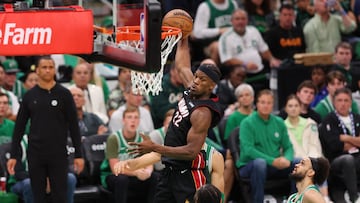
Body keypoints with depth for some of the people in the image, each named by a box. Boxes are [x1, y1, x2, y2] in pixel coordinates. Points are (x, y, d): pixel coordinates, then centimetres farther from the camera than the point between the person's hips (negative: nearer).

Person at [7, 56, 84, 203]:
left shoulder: (63, 94, 0)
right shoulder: (29, 96, 5)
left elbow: (73, 126, 0)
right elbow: (19, 128, 8)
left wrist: (78, 154, -5)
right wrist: (13, 155, 2)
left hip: (58, 154, -2)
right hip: (35, 154, 2)